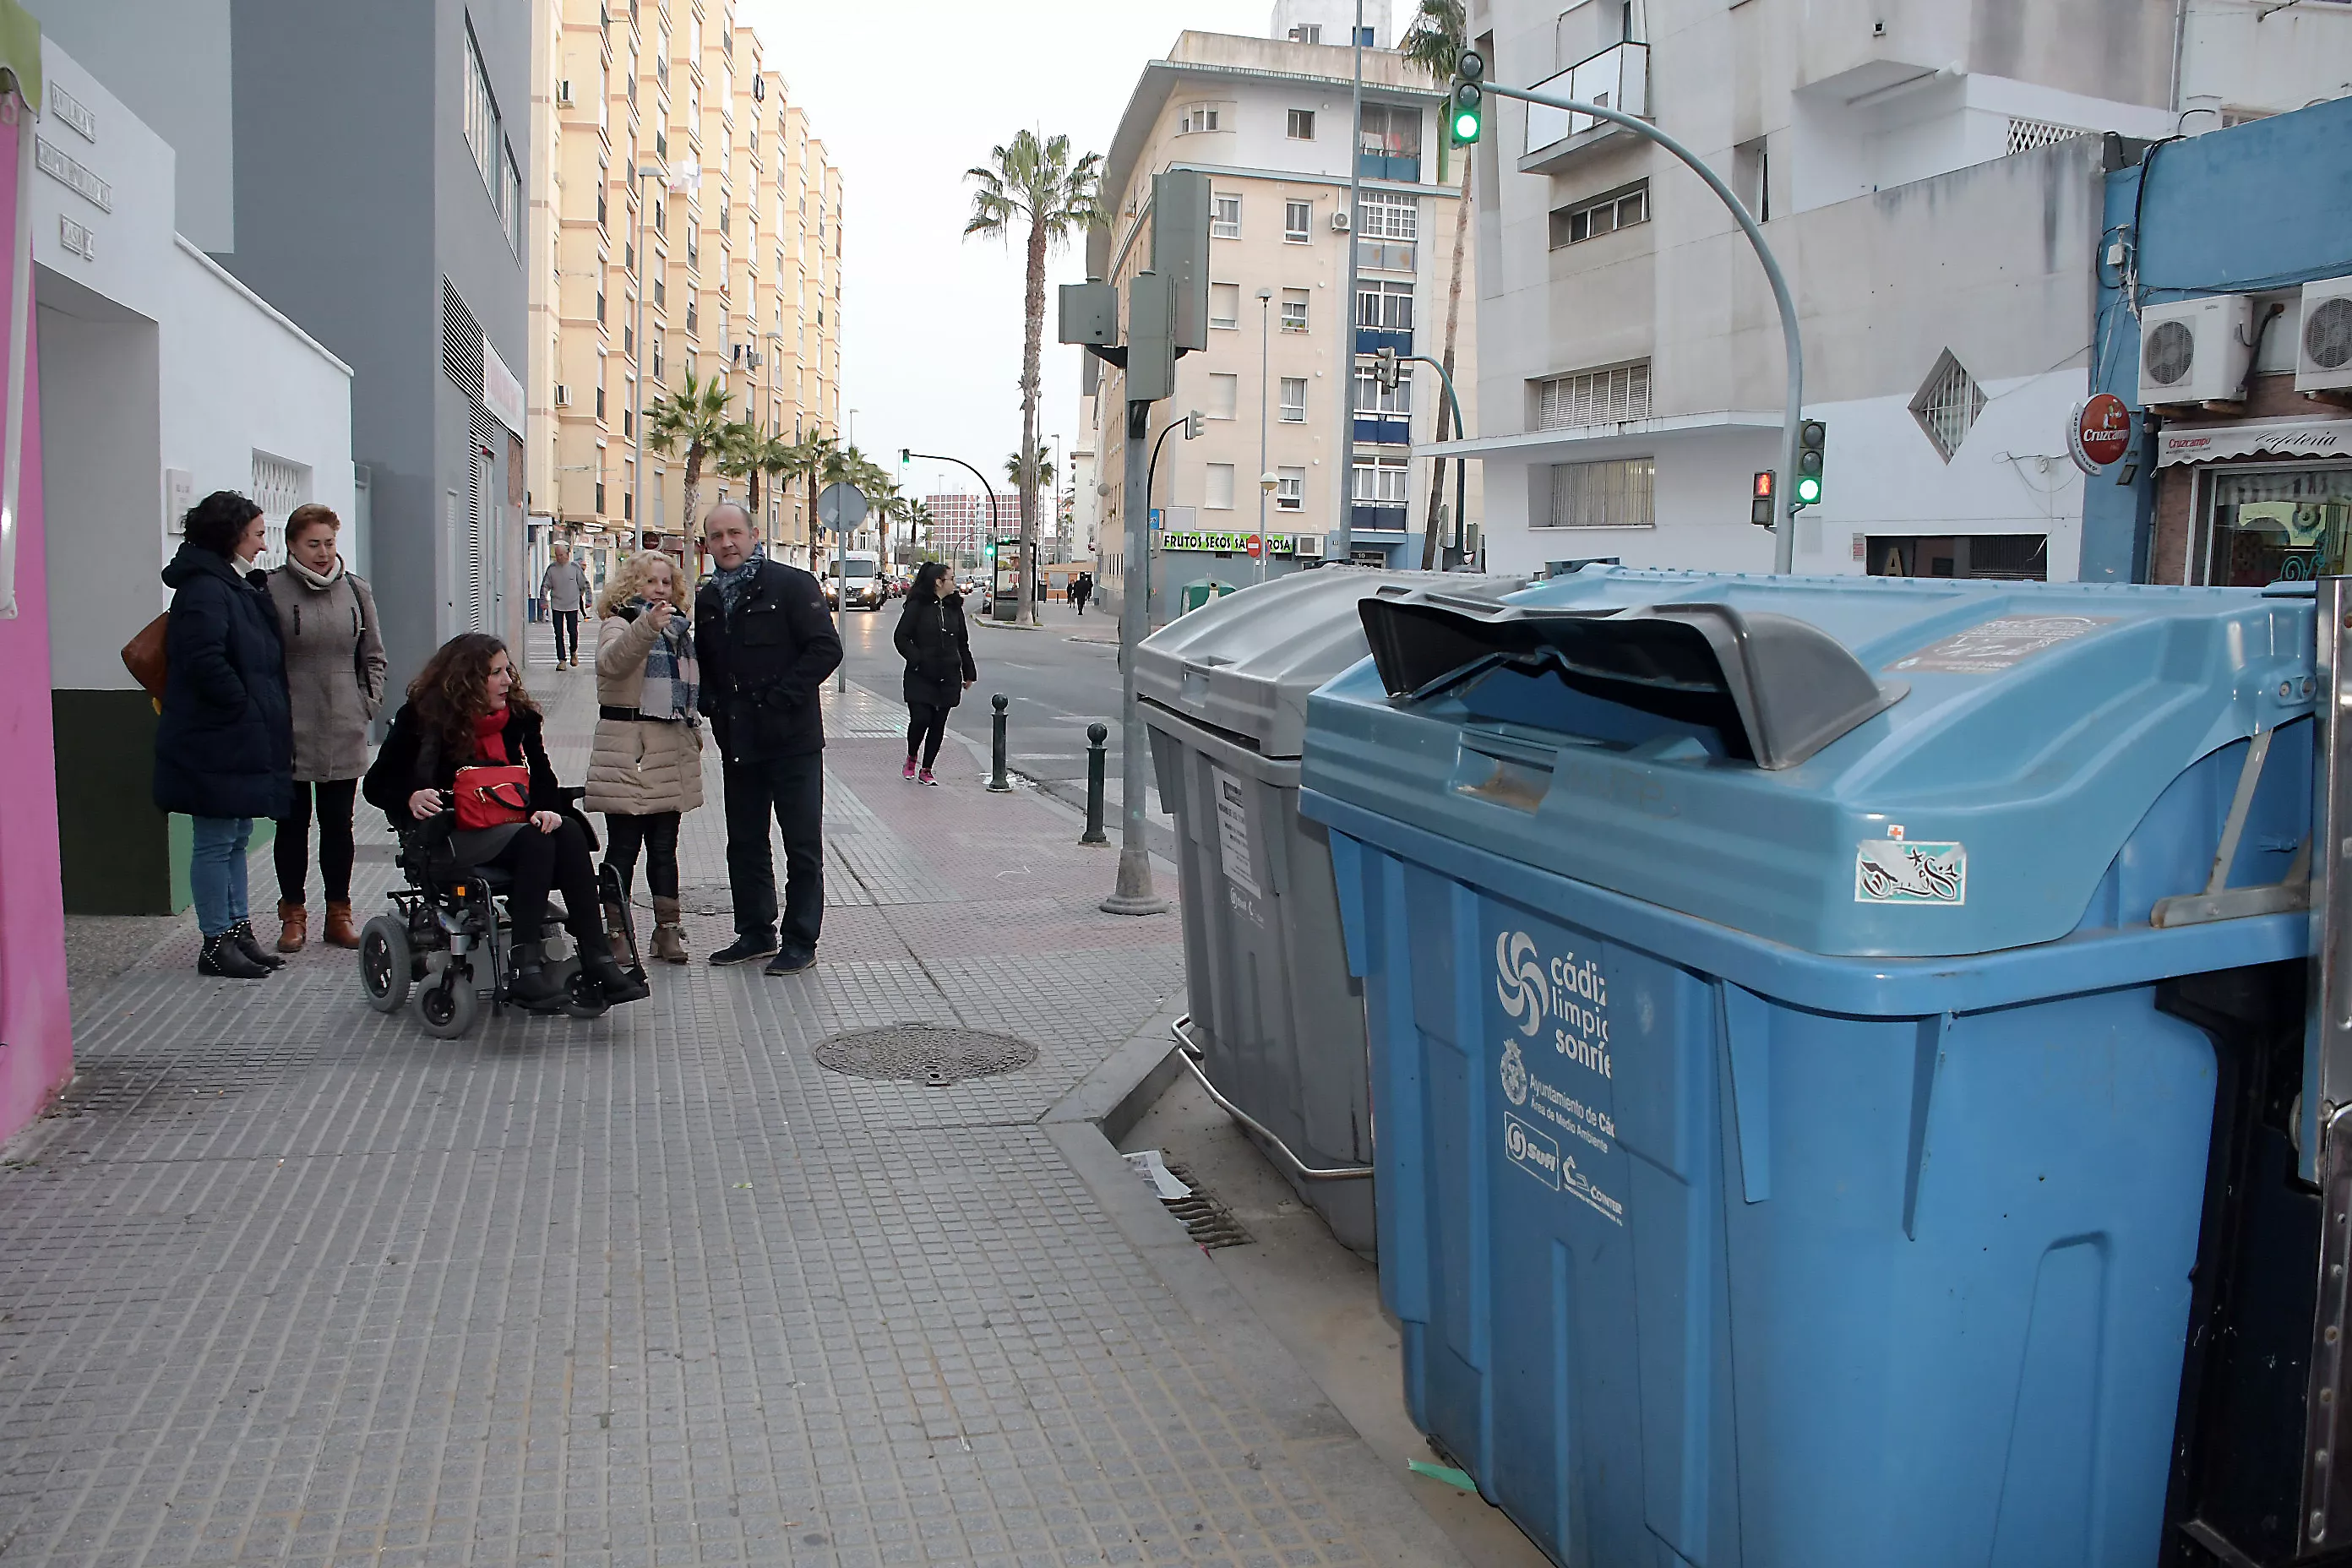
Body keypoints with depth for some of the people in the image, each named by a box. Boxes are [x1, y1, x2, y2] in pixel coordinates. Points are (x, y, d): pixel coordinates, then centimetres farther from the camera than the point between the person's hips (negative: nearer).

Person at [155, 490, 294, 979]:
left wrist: (270, 721, 12)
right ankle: (217, 943, 5)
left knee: (235, 839, 15)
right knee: (217, 842, -2)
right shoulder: (204, 590, -15)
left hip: (243, 742, 10)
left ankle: (237, 931, 23)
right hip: (217, 745, -10)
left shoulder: (237, 587, 16)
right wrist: (246, 708, -17)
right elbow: (205, 662, -26)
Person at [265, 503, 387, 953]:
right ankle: (293, 914, 19)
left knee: (338, 824, 10)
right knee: (292, 824, 8)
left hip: (345, 733, 3)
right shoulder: (271, 590, -7)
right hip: (290, 732, -3)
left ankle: (339, 913, 20)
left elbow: (373, 655, 13)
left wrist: (369, 704, 5)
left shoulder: (355, 589, 6)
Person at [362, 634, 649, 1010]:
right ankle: (526, 968, -36)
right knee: (535, 841, -32)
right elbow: (376, 785, -4)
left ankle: (597, 961, -32)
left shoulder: (518, 713, 8)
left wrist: (549, 809, -17)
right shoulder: (422, 717, -5)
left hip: (507, 828, 5)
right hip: (452, 836, -5)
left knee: (569, 831, -27)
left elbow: (540, 774, 6)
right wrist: (410, 799, -27)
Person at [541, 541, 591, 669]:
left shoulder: (575, 567, -3)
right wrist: (544, 600, -2)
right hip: (556, 606, 1)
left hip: (572, 605, -1)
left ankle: (573, 653, 27)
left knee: (573, 632, 0)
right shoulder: (552, 568, 0)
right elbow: (545, 585, 7)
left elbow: (585, 585, 4)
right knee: (559, 634, 0)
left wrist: (588, 600, 2)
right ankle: (561, 660, 4)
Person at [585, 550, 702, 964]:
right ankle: (616, 932, 4)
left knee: (665, 845, 11)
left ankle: (668, 928, 17)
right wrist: (647, 626, -47)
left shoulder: (678, 629, 18)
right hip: (629, 751, -6)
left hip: (672, 751, 7)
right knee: (623, 846, -3)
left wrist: (693, 732, 19)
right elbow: (612, 661, -30)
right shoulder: (620, 624, -6)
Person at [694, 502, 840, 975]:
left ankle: (800, 942, 10)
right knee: (745, 844, 13)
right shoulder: (707, 600, 12)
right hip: (737, 742, 6)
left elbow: (825, 649, -14)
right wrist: (712, 705, 5)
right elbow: (702, 663, 23)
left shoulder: (792, 585, -8)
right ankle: (755, 933, 26)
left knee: (803, 845, 2)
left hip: (792, 739, -6)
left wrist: (780, 698, -18)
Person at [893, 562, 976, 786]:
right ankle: (910, 760, 15)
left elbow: (962, 642, 18)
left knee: (938, 725, 5)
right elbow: (901, 637, -5)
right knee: (920, 719, -12)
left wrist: (968, 673, 16)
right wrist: (917, 660, -14)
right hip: (921, 677, -5)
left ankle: (926, 770, 16)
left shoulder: (954, 607, 12)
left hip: (948, 678, 5)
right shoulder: (917, 606, -5)